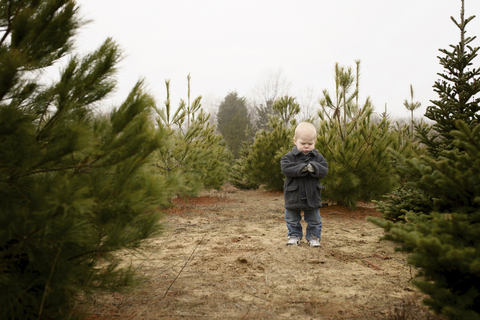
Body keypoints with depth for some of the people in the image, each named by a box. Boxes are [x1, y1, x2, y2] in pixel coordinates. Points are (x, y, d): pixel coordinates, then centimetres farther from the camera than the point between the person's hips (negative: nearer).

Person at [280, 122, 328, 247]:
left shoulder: (318, 157, -2)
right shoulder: (290, 157, -8)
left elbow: (324, 170, -11)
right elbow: (286, 168, -23)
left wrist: (314, 168, -30)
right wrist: (302, 168, -30)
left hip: (312, 196, 1)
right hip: (293, 195, -1)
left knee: (314, 220, 13)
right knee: (292, 220, 14)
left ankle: (313, 237, 30)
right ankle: (294, 235, 32)